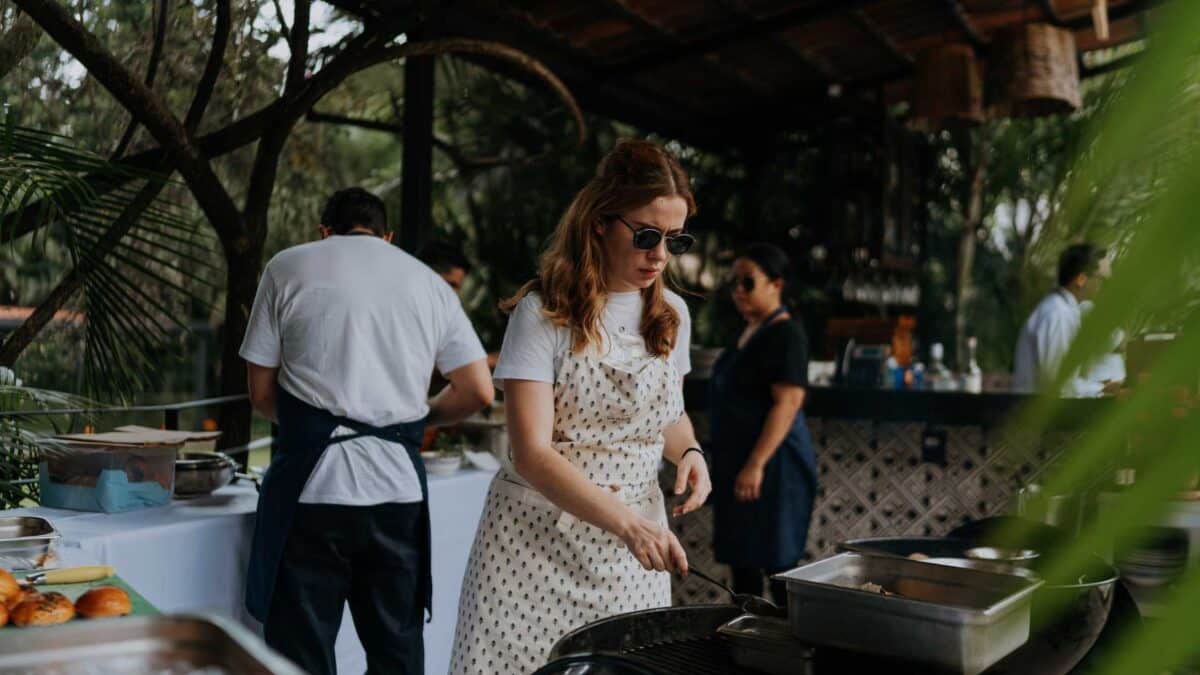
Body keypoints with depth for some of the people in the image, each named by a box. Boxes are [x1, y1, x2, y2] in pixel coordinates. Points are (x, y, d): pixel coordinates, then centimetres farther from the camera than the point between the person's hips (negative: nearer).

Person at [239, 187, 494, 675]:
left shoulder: (288, 268, 6)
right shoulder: (429, 282, 11)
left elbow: (261, 395, 6)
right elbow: (478, 393, 6)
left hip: (311, 488, -2)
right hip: (398, 490, 2)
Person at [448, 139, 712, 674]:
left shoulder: (672, 315, 4)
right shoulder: (543, 312, -13)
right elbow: (531, 453, -19)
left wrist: (688, 451, -2)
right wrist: (626, 522, -29)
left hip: (636, 533, 5)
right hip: (539, 536, -4)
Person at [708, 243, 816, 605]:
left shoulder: (785, 334, -12)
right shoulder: (749, 332, 16)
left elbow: (788, 402, -21)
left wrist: (756, 464, -26)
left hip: (771, 465, -9)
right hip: (735, 462, 9)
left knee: (775, 562, -5)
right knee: (740, 560, 13)